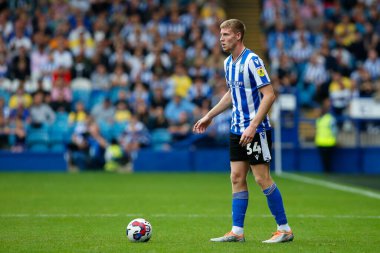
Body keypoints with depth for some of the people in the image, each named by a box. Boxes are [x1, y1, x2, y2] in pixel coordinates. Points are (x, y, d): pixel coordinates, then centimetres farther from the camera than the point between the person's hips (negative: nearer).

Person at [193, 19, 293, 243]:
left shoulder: (252, 61, -16)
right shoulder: (228, 63, 10)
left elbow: (269, 95, -20)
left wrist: (253, 126, -25)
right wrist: (209, 117, 24)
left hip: (257, 130, -8)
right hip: (237, 131, 8)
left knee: (262, 178, -6)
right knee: (237, 178, 5)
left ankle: (284, 230, 3)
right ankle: (237, 232, 8)